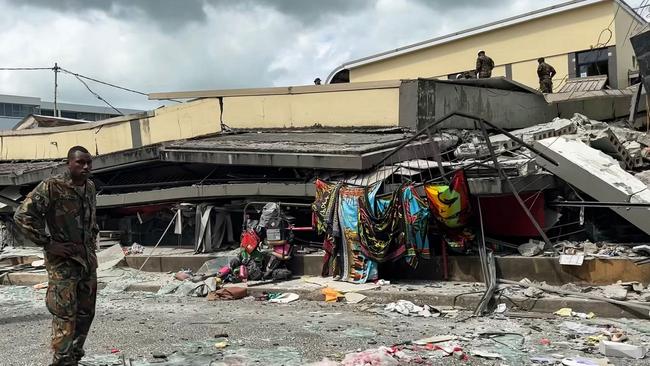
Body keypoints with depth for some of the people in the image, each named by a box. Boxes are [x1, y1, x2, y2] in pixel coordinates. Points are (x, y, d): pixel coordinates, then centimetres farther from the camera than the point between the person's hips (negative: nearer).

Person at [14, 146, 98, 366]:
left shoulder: (90, 187, 8)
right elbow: (22, 216, -17)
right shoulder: (51, 187, -13)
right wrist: (48, 244, -17)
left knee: (86, 313, 12)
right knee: (65, 316, -7)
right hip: (62, 261, -7)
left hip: (88, 260, 7)